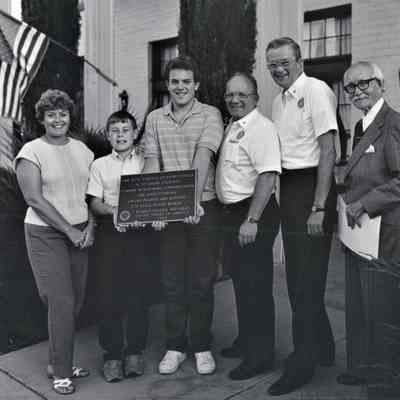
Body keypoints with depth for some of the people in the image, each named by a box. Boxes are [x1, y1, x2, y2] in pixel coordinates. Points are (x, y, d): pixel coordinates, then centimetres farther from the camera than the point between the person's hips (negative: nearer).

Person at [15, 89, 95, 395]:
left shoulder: (81, 149, 10)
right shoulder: (31, 152, -5)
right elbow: (35, 199, -12)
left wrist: (90, 227, -4)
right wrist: (70, 231, -13)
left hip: (80, 233, 5)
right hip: (46, 234, -5)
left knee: (76, 301, 7)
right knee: (61, 302, -6)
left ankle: (60, 362, 26)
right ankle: (61, 372, 10)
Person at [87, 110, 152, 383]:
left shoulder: (147, 161, 9)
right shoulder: (100, 165, 12)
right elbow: (95, 203, 5)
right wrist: (113, 211, -15)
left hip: (140, 231, 0)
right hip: (109, 231, 1)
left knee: (138, 292, 2)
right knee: (109, 293, 0)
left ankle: (135, 352, 16)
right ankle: (112, 354, 13)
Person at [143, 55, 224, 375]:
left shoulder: (210, 115, 0)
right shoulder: (155, 119, 10)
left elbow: (203, 157, -14)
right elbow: (152, 163, 2)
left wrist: (194, 199, -26)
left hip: (203, 207, -2)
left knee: (202, 281, 6)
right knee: (172, 281, 9)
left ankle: (202, 347, 21)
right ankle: (175, 346, 23)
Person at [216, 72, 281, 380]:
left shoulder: (261, 128, -15)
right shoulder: (232, 127, 14)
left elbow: (268, 176, -24)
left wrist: (252, 220, -26)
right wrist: (232, 216, 16)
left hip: (255, 212, -9)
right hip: (233, 213, 10)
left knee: (255, 285, -1)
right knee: (241, 280, 19)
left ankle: (261, 355, 13)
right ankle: (246, 341, 35)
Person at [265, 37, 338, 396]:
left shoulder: (316, 90, -10)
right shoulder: (279, 100, 15)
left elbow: (328, 151, -16)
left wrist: (318, 207, -20)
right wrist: (283, 198, 9)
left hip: (311, 187, -9)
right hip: (288, 188, 9)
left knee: (307, 279, -2)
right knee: (297, 275, 16)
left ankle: (302, 364, 11)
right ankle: (322, 348, 34)